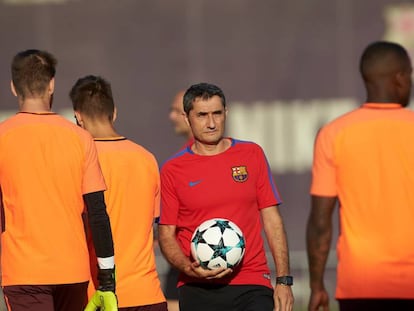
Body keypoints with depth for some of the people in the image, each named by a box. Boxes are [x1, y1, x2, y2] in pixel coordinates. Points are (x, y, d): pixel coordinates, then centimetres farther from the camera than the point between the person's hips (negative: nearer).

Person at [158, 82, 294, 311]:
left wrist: (283, 280, 2)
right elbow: (166, 235, 6)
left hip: (252, 285, 0)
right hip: (198, 290, 0)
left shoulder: (252, 155, 9)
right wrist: (189, 269, -14)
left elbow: (272, 220, 9)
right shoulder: (172, 170, 5)